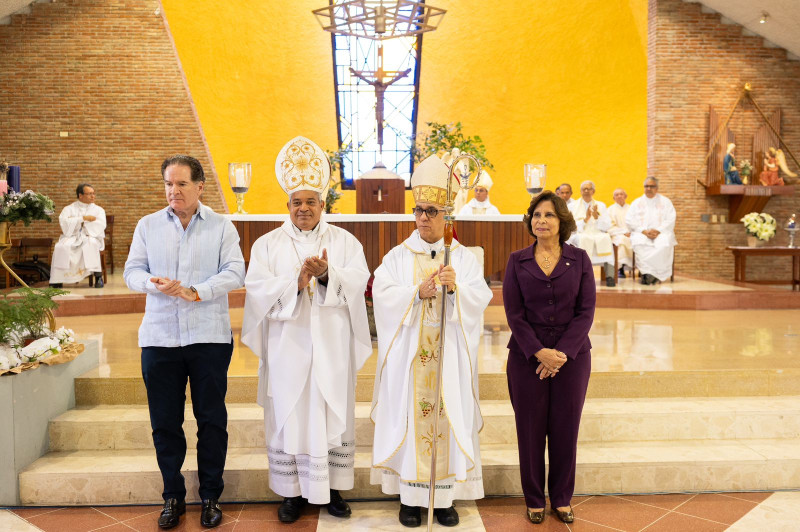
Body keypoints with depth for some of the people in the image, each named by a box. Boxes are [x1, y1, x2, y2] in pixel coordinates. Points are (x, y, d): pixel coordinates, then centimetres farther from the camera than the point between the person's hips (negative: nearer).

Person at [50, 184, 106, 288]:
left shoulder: (98, 209, 14)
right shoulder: (69, 208, 14)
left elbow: (101, 225, -6)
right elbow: (63, 221, -6)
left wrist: (76, 222, -6)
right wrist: (83, 218, -11)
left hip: (91, 237, -1)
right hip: (72, 237, 1)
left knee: (91, 244, -37)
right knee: (61, 247, -31)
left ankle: (98, 276, -35)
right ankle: (58, 279, -25)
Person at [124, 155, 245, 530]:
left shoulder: (222, 227, 3)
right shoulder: (148, 225, 9)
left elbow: (234, 272, -7)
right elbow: (133, 271, 4)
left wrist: (195, 292, -20)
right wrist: (155, 284, -17)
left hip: (209, 337, -2)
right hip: (159, 336, 2)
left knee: (212, 419, 6)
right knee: (164, 421, 9)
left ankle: (210, 496, 22)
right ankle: (173, 496, 26)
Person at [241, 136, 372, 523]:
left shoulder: (344, 241, 6)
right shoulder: (268, 244, 6)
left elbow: (358, 280, -8)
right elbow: (257, 287, -8)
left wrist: (328, 274, -26)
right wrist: (295, 282, -23)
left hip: (332, 349, 1)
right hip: (288, 348, 0)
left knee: (333, 415, 7)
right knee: (290, 415, 4)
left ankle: (333, 487, 21)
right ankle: (292, 491, 18)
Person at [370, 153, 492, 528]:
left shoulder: (463, 257, 6)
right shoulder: (398, 256, 5)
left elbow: (481, 297, -6)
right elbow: (383, 294, -7)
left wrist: (456, 288, -25)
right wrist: (418, 292, -21)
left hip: (449, 355, 0)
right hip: (409, 354, 0)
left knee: (448, 418, 3)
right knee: (409, 417, 2)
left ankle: (445, 497, 16)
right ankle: (410, 497, 15)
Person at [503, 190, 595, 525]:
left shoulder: (579, 259, 3)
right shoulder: (517, 261, 2)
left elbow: (586, 311, -2)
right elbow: (514, 313, -3)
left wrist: (562, 352, -12)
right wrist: (539, 351, -14)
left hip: (572, 355, 1)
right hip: (527, 356, 0)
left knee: (565, 428, 7)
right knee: (530, 428, 5)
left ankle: (562, 499, 25)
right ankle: (534, 500, 22)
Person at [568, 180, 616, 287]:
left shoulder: (601, 205, 18)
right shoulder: (574, 206, 13)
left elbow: (607, 227, 7)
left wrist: (596, 217, -8)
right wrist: (585, 219, -10)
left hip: (599, 235, 1)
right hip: (580, 235, -1)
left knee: (605, 239, -33)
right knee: (584, 239, -37)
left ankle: (610, 275, -39)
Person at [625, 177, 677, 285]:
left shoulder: (665, 202, 16)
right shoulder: (637, 202, 18)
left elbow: (670, 220, 4)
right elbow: (629, 221, 6)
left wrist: (658, 230, -14)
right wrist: (644, 231, -10)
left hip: (661, 232, 0)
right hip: (641, 233, 0)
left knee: (665, 244, -36)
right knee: (639, 243, -36)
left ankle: (647, 273, -32)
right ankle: (651, 274, -34)